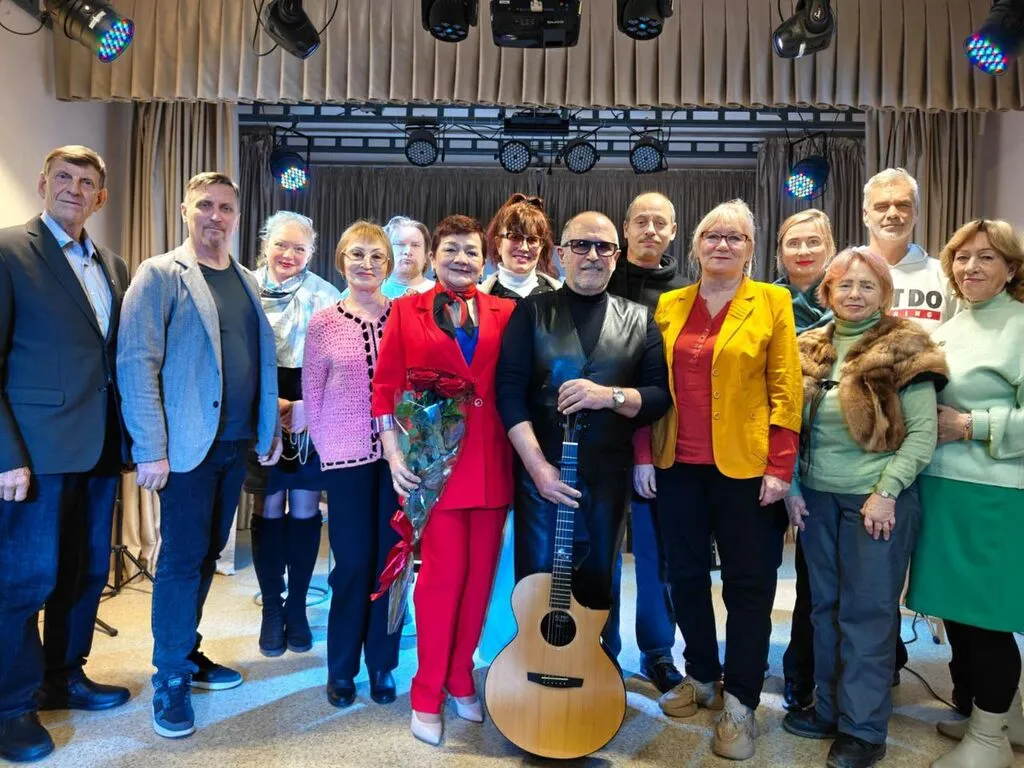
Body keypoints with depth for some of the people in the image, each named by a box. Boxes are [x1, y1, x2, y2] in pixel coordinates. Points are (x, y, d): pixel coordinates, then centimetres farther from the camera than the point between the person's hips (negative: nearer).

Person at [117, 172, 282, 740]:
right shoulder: (160, 274, -6)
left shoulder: (246, 282, 13)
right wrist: (150, 450, -17)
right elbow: (136, 363, -12)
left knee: (207, 554, 15)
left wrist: (269, 429, 11)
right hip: (188, 446, -6)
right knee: (183, 558, 1)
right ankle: (171, 679, 17)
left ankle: (187, 654, 31)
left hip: (236, 444, 6)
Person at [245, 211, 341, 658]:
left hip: (313, 416, 0)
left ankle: (297, 607, 22)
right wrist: (268, 404, -10)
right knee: (269, 511, 6)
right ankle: (271, 609, 21)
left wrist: (308, 406, -14)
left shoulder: (326, 296, 0)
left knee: (304, 511, 6)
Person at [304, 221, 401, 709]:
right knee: (353, 563, 4)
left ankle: (382, 664, 25)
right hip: (347, 456, -1)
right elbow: (312, 393, 4)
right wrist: (326, 448, 2)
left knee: (391, 560, 8)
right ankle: (341, 668, 23)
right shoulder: (323, 322, 0)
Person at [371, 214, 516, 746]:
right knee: (443, 574, 0)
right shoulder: (407, 311, 4)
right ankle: (427, 695, 20)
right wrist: (394, 453, -7)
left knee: (480, 574, 11)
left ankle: (461, 681, 30)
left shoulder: (504, 313, 8)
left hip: (491, 463, 3)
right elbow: (386, 387, 1)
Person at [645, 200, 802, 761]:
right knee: (685, 575, 13)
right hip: (678, 465, 4)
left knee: (748, 584, 6)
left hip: (744, 467, -3)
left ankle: (740, 702, 21)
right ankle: (702, 677, 33)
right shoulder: (669, 306, 8)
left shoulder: (772, 302, -1)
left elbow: (786, 390, -5)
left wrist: (779, 467, -11)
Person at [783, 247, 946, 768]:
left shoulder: (904, 348, -6)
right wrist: (793, 487, 3)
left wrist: (886, 492, -15)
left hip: (877, 499, -5)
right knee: (825, 605, 14)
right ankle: (829, 707, 30)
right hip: (818, 498, 5)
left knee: (867, 611, 4)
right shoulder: (810, 349, 7)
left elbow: (922, 432, -9)